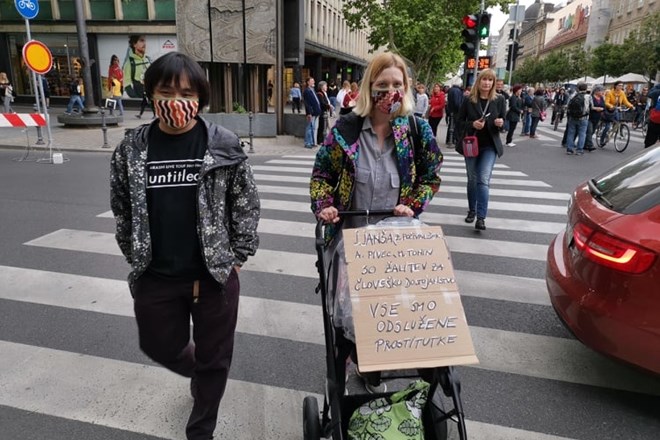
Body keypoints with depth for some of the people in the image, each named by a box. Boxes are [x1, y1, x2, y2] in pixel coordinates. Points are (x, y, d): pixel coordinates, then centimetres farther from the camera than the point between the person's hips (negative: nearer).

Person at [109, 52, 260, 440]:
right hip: (155, 278, 3)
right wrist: (137, 259, 8)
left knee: (214, 357, 13)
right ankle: (201, 373, 56)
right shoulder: (132, 148, -2)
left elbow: (247, 204, -3)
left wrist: (237, 258, -2)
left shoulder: (224, 144, -8)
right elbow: (122, 210, 7)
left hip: (215, 274, -2)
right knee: (162, 348, 20)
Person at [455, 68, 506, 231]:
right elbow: (459, 122, 0)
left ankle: (481, 218, -14)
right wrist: (472, 124, -17)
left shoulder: (499, 100, 0)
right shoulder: (469, 100, -3)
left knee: (484, 180, -13)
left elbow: (504, 122, 8)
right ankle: (472, 211, 28)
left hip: (490, 146, -1)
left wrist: (501, 123, -15)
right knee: (472, 179, 11)